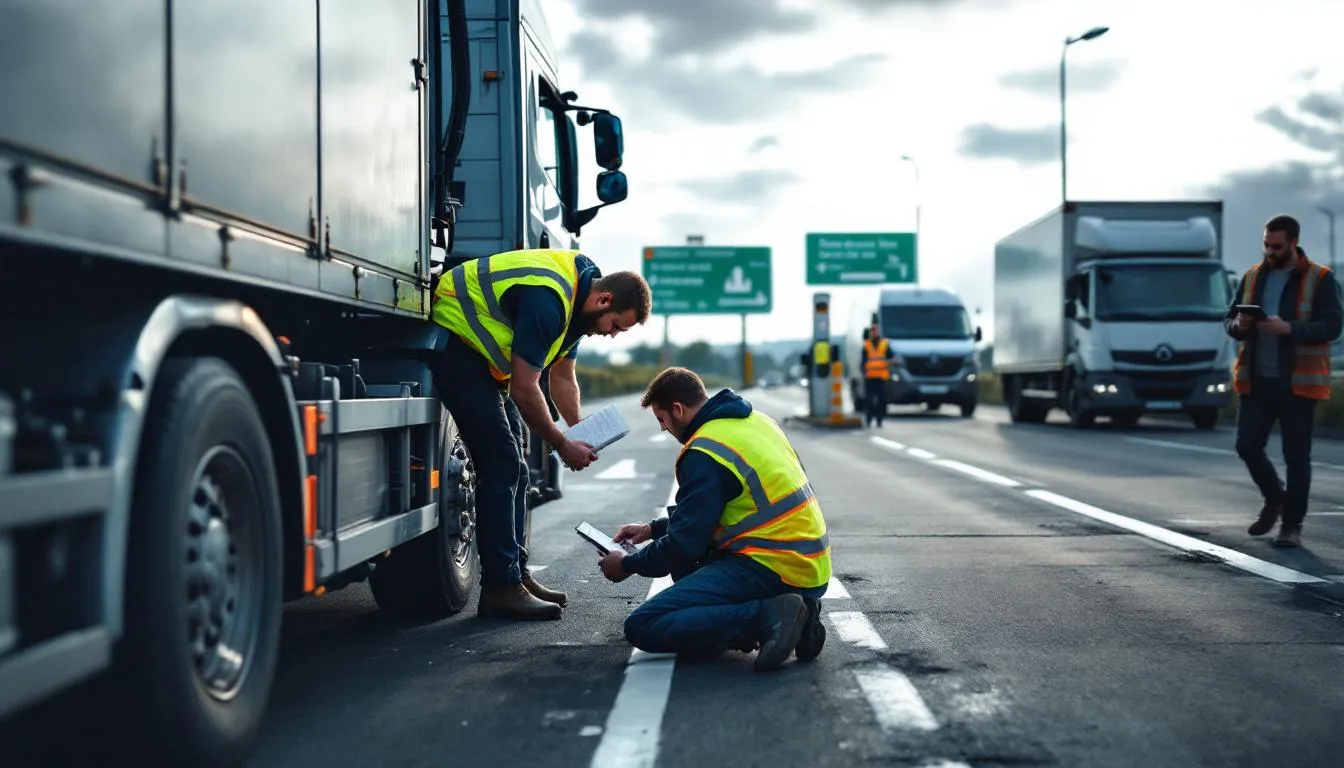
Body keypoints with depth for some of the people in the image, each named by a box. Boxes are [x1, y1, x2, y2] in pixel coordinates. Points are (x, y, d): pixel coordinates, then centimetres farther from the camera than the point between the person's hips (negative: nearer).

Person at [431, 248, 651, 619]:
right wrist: (562, 445, -15)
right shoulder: (548, 299, -29)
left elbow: (563, 377, 14)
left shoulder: (578, 297, 3)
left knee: (513, 467, 10)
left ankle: (517, 574, 17)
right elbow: (524, 390, -26)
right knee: (501, 463, -13)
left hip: (483, 350, 11)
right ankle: (500, 588, -10)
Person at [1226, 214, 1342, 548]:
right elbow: (1230, 318, 15)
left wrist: (1287, 328, -25)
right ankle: (1274, 498, 29)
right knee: (1247, 445, 2)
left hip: (1297, 383, -4)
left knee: (1296, 455, 1)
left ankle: (1292, 525, 11)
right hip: (1256, 380, 4)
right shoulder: (1253, 276, 11)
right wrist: (1239, 325, -10)